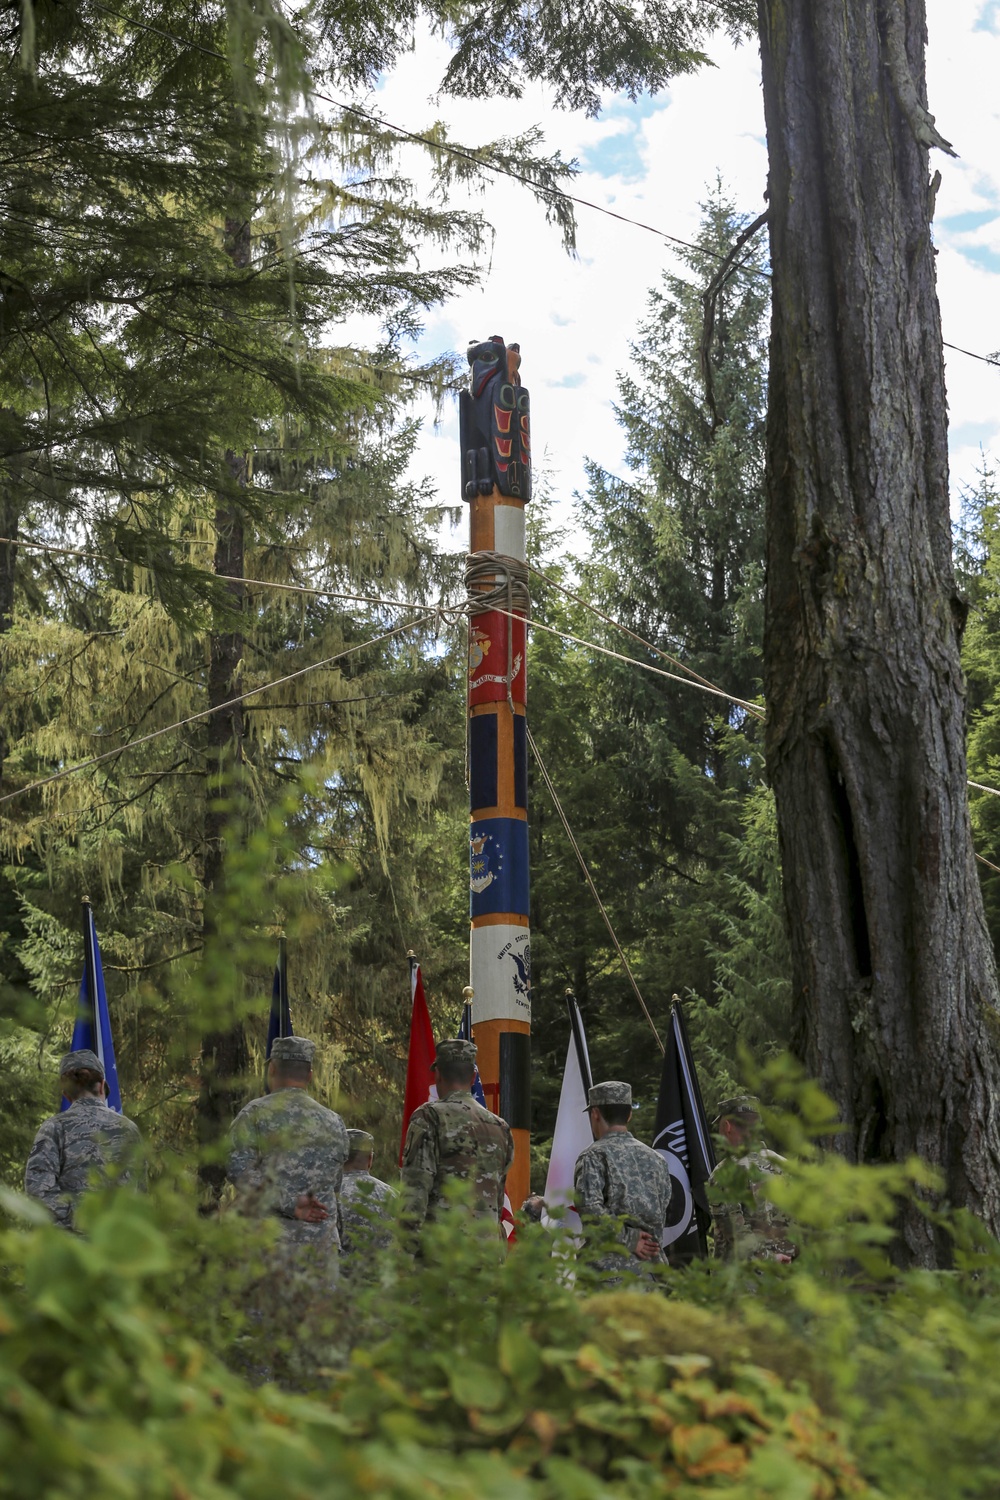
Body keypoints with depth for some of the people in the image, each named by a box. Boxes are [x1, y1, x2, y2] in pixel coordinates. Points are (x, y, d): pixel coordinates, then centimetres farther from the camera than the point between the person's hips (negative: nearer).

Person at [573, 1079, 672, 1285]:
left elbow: (590, 1210, -18)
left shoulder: (593, 1157, -6)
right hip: (651, 1270, 6)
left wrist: (629, 1240, -11)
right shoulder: (656, 1158, 13)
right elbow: (661, 1215, 17)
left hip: (608, 1273, -6)